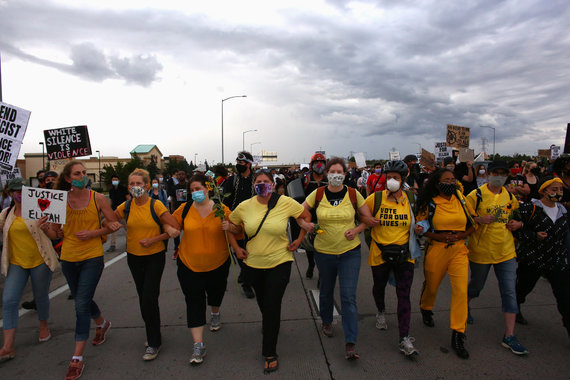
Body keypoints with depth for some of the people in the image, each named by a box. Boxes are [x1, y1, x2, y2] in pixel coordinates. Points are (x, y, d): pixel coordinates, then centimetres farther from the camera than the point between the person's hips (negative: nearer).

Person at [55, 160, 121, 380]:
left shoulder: (98, 198, -6)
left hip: (92, 257, -3)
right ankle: (102, 324, 49)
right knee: (82, 300, 20)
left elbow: (114, 224, 0)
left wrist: (94, 233, -14)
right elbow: (55, 230, 3)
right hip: (68, 257, 4)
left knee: (81, 305, -5)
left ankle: (77, 358, 6)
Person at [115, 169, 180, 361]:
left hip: (155, 257, -5)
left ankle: (154, 343, 7)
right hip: (134, 257, 5)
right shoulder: (125, 207, -2)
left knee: (149, 298, -9)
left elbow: (176, 229, -14)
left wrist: (153, 239, -19)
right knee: (142, 297, 15)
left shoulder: (156, 205, -14)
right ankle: (152, 332, 35)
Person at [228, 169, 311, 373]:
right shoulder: (244, 206, -5)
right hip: (253, 264, 3)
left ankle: (269, 353, 15)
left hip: (280, 262, -3)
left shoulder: (286, 202, -11)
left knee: (272, 307, -3)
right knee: (262, 302, 21)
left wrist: (299, 240, -1)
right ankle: (267, 324, 57)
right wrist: (236, 248, 3)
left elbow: (306, 216, 3)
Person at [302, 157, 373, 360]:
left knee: (348, 296, -4)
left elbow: (368, 219, 4)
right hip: (324, 251, 1)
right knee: (326, 290, 19)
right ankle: (326, 322, 47)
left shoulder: (354, 194, -6)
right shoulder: (317, 194, -7)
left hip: (350, 252, -1)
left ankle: (350, 343, 4)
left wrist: (356, 230, -12)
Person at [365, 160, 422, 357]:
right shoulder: (376, 198, -7)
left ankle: (405, 339, 4)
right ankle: (381, 312, 52)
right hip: (380, 253, 0)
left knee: (404, 295, -3)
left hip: (404, 254, 0)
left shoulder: (411, 198, -2)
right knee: (379, 287, 20)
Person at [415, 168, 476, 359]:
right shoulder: (430, 203, -2)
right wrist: (437, 236, -14)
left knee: (461, 290, -9)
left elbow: (473, 223, 12)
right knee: (431, 285, 14)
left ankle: (457, 335, 1)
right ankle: (426, 309, 48)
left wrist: (461, 235, -6)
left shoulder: (461, 200, 6)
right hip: (436, 250, -1)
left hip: (459, 250, 2)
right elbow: (420, 227, 1)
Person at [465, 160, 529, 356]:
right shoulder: (476, 195, -11)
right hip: (481, 250, -4)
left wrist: (515, 223, 1)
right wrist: (479, 219, -25)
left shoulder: (510, 196, 6)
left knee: (509, 291, 0)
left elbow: (514, 215, 22)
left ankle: (509, 336, 8)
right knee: (476, 286, 14)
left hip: (506, 251, 4)